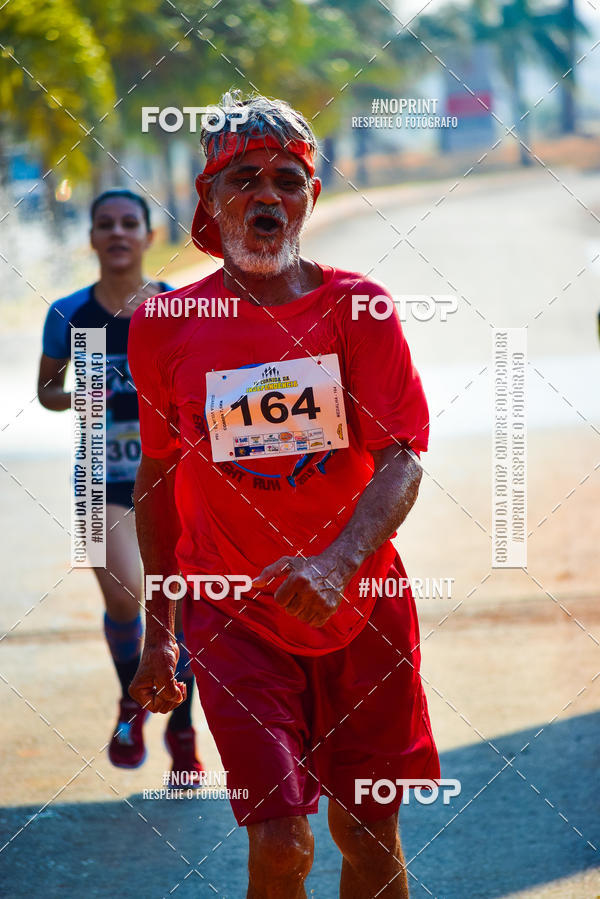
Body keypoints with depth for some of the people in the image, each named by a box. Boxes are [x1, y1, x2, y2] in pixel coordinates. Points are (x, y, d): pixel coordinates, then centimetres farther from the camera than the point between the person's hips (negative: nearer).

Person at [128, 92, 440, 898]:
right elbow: (158, 476, 11)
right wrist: (159, 634, 13)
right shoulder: (166, 325, 0)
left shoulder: (356, 308, -1)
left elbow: (401, 459, -11)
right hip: (234, 618, -1)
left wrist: (337, 563, -29)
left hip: (361, 612, 1)